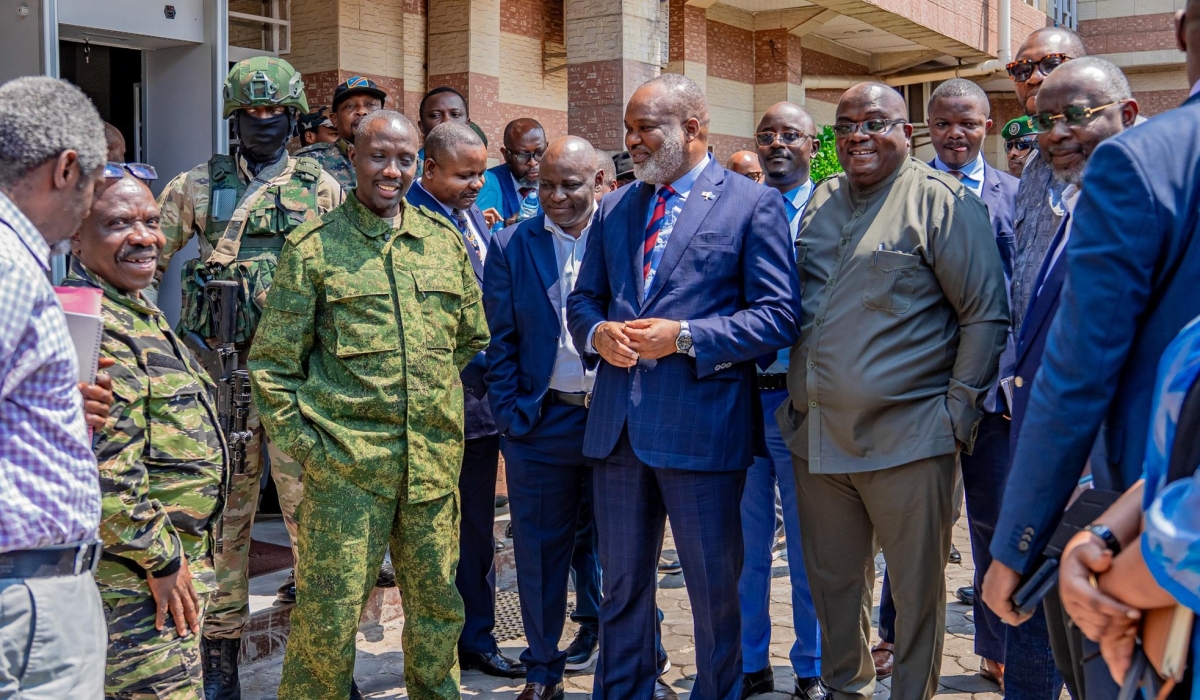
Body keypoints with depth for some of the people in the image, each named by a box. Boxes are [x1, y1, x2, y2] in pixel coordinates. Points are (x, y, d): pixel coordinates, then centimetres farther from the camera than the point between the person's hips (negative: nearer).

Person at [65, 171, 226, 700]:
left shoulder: (137, 314, 15)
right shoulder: (93, 325, -19)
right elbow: (102, 469, -26)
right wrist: (162, 560, -19)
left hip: (171, 564, 11)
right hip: (138, 577, -11)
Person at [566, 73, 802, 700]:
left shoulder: (753, 203, -3)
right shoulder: (615, 209, 14)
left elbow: (779, 316, -8)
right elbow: (583, 298, 18)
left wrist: (686, 336, -17)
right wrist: (596, 333, -5)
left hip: (702, 427, -5)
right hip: (617, 427, 5)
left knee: (714, 589, 9)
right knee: (622, 586, 16)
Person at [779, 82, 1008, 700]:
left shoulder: (943, 201, -6)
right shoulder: (821, 201, 12)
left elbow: (986, 314, -8)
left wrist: (958, 410, -11)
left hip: (908, 438, -6)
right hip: (816, 435, 6)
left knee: (916, 589, 7)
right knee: (832, 581, 18)